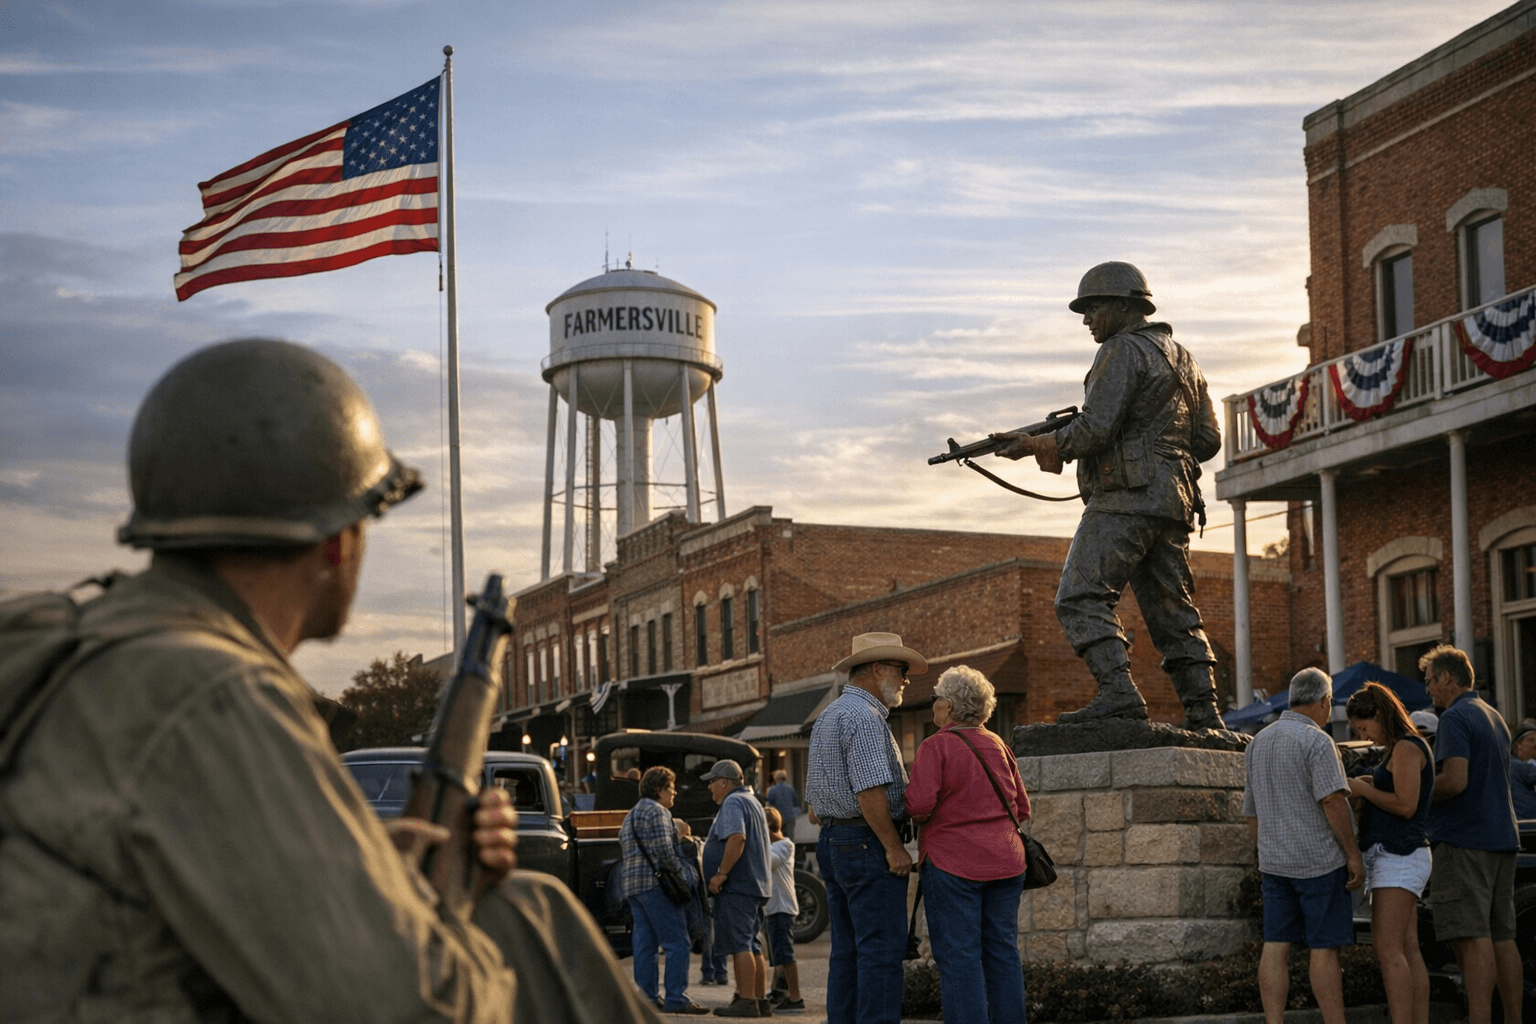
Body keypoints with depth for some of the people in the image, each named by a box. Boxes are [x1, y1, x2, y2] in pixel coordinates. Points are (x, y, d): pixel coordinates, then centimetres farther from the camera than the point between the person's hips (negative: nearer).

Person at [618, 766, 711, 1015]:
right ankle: (676, 998, -13)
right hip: (655, 882, -10)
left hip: (631, 884, 10)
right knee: (677, 942, -9)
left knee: (644, 944, 7)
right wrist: (679, 870, -6)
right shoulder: (657, 811, -8)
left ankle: (646, 998, 5)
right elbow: (663, 848, -17)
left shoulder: (631, 815, 24)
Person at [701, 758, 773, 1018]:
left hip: (736, 886, -10)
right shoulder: (752, 802, 23)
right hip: (756, 886, 10)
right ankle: (761, 1001, 10)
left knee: (740, 945, -11)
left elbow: (737, 838, -24)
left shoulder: (733, 803, -9)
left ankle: (746, 1001, -15)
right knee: (753, 946, 11)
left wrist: (720, 874, -22)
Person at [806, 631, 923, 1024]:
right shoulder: (864, 717, -14)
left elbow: (815, 791, 22)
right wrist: (894, 846, -18)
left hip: (831, 841, 10)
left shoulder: (827, 716, 19)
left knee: (847, 949, 11)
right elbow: (869, 789, -22)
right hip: (869, 844, -10)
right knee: (882, 948, -9)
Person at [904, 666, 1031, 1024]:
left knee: (958, 956, -3)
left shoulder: (936, 746, -8)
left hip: (953, 862, -6)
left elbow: (919, 804, -18)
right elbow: (1022, 808, 13)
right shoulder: (998, 746, 10)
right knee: (1003, 952, 9)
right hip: (1005, 861, 6)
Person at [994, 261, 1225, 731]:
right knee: (1173, 609, 9)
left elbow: (1095, 429, -15)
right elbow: (1208, 440, 23)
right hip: (1174, 501, 9)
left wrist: (1038, 444, -4)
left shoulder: (1123, 351, -5)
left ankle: (1118, 694, -24)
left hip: (1126, 498, -9)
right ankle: (1204, 714, 5)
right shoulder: (1182, 358, 23)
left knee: (1082, 597, -12)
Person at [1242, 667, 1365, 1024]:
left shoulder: (1259, 741, 14)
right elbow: (1333, 800, -20)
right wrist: (1354, 855, -15)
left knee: (1275, 947, 1)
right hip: (1319, 861, -7)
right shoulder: (1316, 741, -10)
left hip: (1274, 861, 7)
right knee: (1324, 948, -3)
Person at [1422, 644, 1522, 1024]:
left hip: (1464, 839, -9)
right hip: (1502, 837, 9)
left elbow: (1455, 780, -21)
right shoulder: (1495, 718, 19)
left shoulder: (1456, 718, -10)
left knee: (1473, 939, -12)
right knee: (1502, 937, 10)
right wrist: (1426, 787, 23)